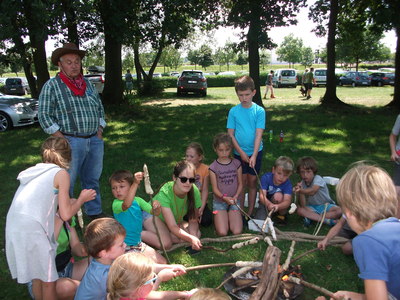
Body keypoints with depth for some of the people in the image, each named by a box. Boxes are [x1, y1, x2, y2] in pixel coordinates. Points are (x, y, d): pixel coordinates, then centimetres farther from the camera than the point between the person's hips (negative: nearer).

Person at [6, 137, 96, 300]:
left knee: (37, 277, 24)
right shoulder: (61, 173, -3)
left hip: (13, 229, 7)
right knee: (49, 281, 10)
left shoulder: (35, 171, 16)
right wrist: (81, 199, 12)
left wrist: (68, 202, 30)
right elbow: (66, 214, -5)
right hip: (32, 230, -7)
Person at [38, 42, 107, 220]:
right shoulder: (51, 86, -2)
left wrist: (99, 131, 8)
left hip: (95, 140, 5)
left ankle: (94, 212, 29)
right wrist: (62, 139, -12)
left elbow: (100, 108, 21)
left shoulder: (88, 84, 15)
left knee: (92, 180, 15)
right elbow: (44, 115, -6)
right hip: (71, 142, -5)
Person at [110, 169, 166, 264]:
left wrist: (157, 208, -28)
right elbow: (126, 205, -41)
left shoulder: (137, 200, 0)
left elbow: (154, 212, -4)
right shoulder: (116, 204, -18)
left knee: (162, 262, 6)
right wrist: (136, 183, -50)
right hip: (125, 247, -6)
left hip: (138, 243, 6)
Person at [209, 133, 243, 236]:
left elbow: (240, 184, 2)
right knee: (222, 233, -13)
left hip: (233, 201, 2)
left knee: (237, 232, -11)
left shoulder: (236, 164, -1)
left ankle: (229, 216, 19)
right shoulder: (213, 167, -8)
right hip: (219, 201, -2)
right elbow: (215, 188, -7)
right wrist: (224, 197, -24)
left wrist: (235, 196, -15)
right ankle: (219, 218, 18)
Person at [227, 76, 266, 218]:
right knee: (241, 183, 7)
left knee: (252, 182, 10)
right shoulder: (234, 111, -4)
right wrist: (241, 152, -11)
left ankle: (250, 213, 22)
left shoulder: (259, 111, -8)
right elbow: (230, 134, -4)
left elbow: (259, 134, -13)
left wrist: (254, 155, -21)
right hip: (239, 153, 0)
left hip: (255, 152, 0)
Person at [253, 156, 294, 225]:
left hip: (280, 203, 0)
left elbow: (287, 201, -34)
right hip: (265, 203, 0)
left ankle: (282, 215, -4)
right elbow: (262, 196, -32)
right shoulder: (266, 178, -23)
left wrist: (277, 206, -58)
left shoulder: (288, 184, -22)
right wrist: (269, 204, -55)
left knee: (278, 195, -33)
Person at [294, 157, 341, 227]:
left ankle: (311, 217, -27)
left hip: (325, 205, -2)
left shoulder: (318, 179, -17)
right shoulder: (301, 184, -7)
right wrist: (300, 193, -32)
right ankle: (326, 220, -29)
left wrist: (301, 191, -58)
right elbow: (303, 205, -16)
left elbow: (312, 191, -41)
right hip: (312, 208, 2)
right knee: (299, 210, -27)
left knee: (339, 211, -29)